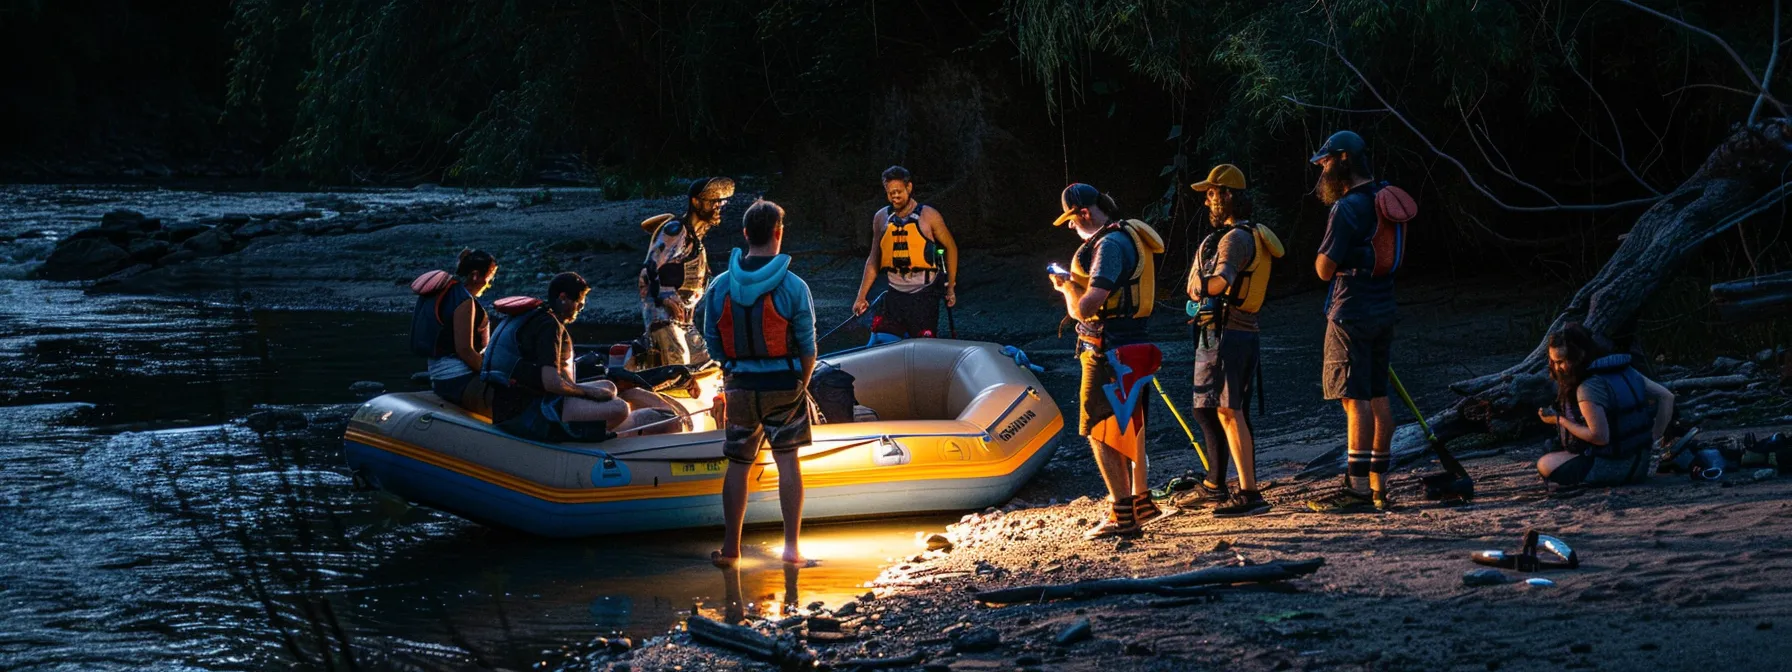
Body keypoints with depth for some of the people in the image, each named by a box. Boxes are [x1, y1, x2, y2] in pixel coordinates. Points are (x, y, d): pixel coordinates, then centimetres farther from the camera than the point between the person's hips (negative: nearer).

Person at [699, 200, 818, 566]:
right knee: (788, 461, 6)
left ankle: (731, 547, 14)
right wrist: (802, 384, 10)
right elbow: (807, 346, -6)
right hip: (783, 385, -2)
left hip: (739, 385, 2)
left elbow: (712, 342, 3)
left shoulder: (720, 286, -3)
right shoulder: (793, 287, -11)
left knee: (737, 465, 10)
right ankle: (791, 545, 5)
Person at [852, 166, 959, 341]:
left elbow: (950, 247, 6)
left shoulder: (928, 216, -3)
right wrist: (862, 296, 10)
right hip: (894, 295, 3)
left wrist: (951, 287, 5)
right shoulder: (881, 218, 8)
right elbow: (874, 259, 14)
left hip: (924, 295, -3)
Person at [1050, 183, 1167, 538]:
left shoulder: (1110, 245, -19)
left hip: (1107, 350, -10)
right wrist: (1076, 283, 10)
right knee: (1129, 425, 19)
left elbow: (1084, 308, -24)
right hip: (1130, 345, 10)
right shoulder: (1129, 237, 13)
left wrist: (1067, 285, -6)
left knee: (1100, 431, -5)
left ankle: (1122, 516, -4)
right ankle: (1141, 502, 29)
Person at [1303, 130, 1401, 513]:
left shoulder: (1347, 208, -16)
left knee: (1356, 401, -8)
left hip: (1351, 313, -9)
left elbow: (1325, 269, -16)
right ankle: (1379, 488, 14)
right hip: (1383, 310, 9)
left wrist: (1323, 253, 4)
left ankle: (1357, 489, -9)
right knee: (1378, 399, 10)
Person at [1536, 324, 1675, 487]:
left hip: (1613, 467, -8)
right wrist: (1654, 438, 9)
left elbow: (1600, 437, -23)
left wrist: (1560, 420, -13)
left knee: (1546, 465, -7)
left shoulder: (1588, 389, -21)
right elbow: (1666, 397, 8)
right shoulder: (1625, 370, 4)